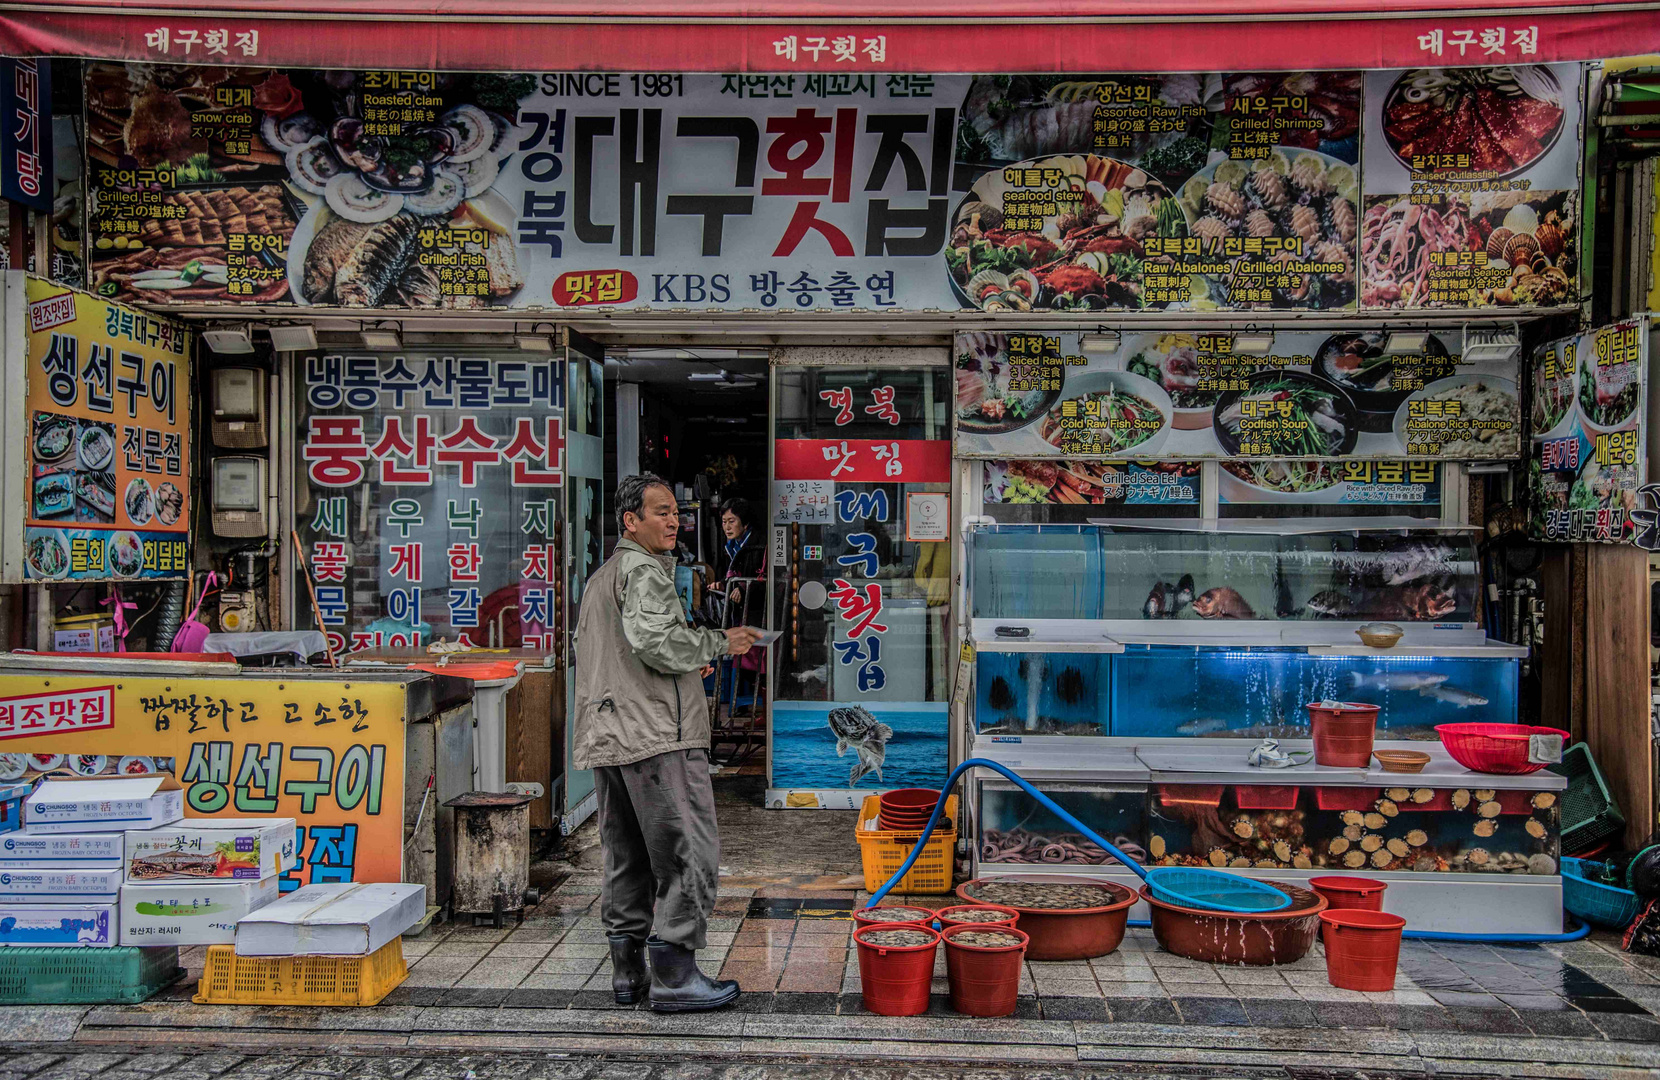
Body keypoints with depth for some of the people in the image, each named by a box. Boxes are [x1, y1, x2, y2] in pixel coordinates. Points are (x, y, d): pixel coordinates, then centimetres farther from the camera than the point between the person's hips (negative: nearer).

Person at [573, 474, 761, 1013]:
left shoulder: (599, 578, 25)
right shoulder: (643, 569, -7)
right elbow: (654, 641, -22)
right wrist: (720, 643, -9)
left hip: (605, 739, 10)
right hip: (658, 737, -10)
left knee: (626, 858, 14)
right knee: (689, 854, -6)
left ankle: (627, 971, 19)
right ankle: (674, 977, -5)